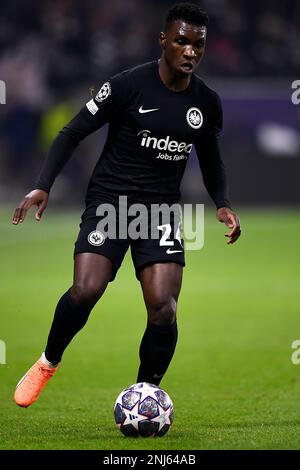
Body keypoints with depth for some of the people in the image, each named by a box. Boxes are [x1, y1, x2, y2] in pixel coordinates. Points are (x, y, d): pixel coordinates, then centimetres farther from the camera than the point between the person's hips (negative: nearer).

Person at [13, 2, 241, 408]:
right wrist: (43, 186, -16)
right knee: (85, 292, -22)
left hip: (162, 208, 3)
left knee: (163, 309, -15)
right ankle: (48, 363, 7)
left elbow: (210, 159, 22)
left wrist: (222, 204, 5)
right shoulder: (129, 85, -10)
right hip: (109, 201, -3)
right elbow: (73, 133, -5)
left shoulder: (207, 102, 5)